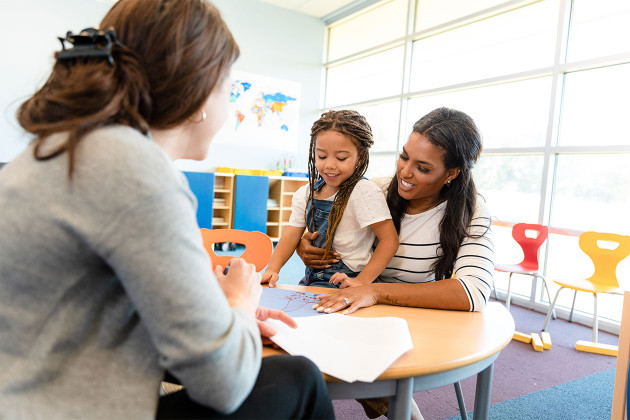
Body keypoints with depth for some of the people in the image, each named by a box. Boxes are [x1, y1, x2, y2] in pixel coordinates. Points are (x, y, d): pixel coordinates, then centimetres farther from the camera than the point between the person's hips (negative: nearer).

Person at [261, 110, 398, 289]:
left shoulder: (364, 192, -14)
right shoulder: (306, 193, 6)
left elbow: (389, 240, -16)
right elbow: (291, 234, 4)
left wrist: (362, 281, -22)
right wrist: (272, 269, -12)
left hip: (344, 280, -7)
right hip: (312, 277, 7)